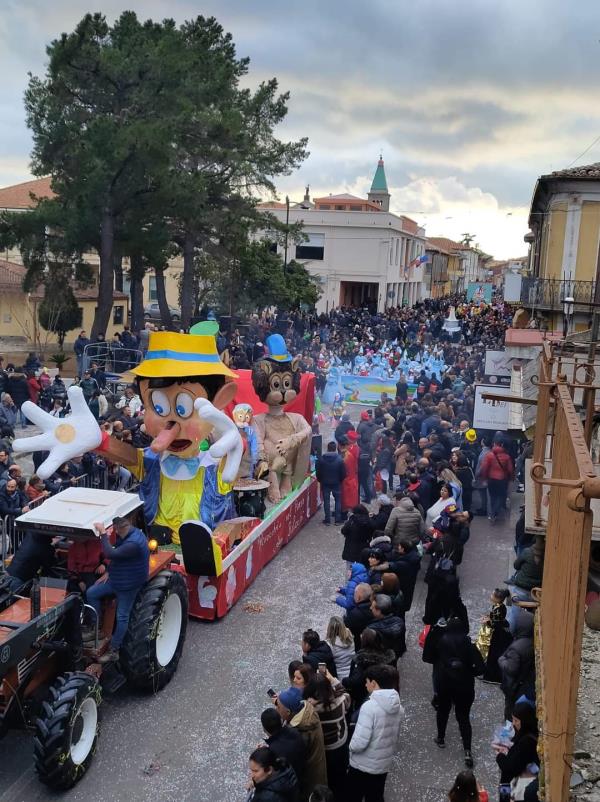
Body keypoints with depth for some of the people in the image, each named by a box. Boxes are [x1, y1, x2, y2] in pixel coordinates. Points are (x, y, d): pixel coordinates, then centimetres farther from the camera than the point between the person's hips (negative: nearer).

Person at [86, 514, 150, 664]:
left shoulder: (134, 543, -32)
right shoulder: (125, 535, 0)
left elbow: (111, 554, -36)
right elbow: (116, 555, 15)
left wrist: (103, 533, -31)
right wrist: (108, 572, 9)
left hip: (128, 585, -9)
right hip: (116, 579, 9)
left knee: (122, 617, 2)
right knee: (91, 593, 7)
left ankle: (114, 651, 14)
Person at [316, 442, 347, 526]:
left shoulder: (321, 459, -9)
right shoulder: (339, 459, -12)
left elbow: (318, 472, -4)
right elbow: (343, 473, -7)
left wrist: (320, 480, 12)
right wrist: (340, 480, 11)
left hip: (325, 483, 1)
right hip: (336, 483, 0)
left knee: (326, 501, 8)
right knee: (338, 501, 12)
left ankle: (327, 520, 10)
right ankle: (338, 519, 13)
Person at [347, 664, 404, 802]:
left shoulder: (369, 706, -27)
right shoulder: (398, 706, -5)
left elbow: (359, 743, -28)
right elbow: (396, 737, 8)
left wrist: (351, 746, -7)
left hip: (363, 765, -6)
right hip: (384, 764, 6)